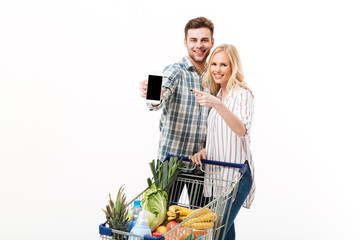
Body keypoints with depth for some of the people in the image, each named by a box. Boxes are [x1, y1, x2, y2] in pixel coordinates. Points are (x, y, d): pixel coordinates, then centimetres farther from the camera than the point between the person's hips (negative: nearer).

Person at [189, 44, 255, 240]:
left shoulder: (242, 94, -10)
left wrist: (217, 105, -41)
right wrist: (204, 150, 4)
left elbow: (241, 130, -29)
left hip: (235, 174, -8)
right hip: (216, 173, 8)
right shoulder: (218, 94, 15)